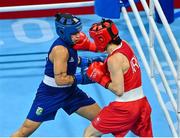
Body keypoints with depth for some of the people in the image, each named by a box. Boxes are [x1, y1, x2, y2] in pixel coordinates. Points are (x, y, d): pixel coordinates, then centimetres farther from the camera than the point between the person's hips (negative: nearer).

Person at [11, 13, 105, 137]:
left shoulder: (69, 43, -4)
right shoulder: (60, 49, -28)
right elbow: (60, 79, -29)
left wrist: (91, 61, 1)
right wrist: (82, 77, -27)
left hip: (70, 91, 8)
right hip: (50, 94, -8)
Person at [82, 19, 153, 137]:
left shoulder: (114, 59, -21)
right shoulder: (124, 44, 1)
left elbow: (118, 90, -21)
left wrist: (100, 78, -9)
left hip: (125, 107, -8)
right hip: (141, 101, 8)